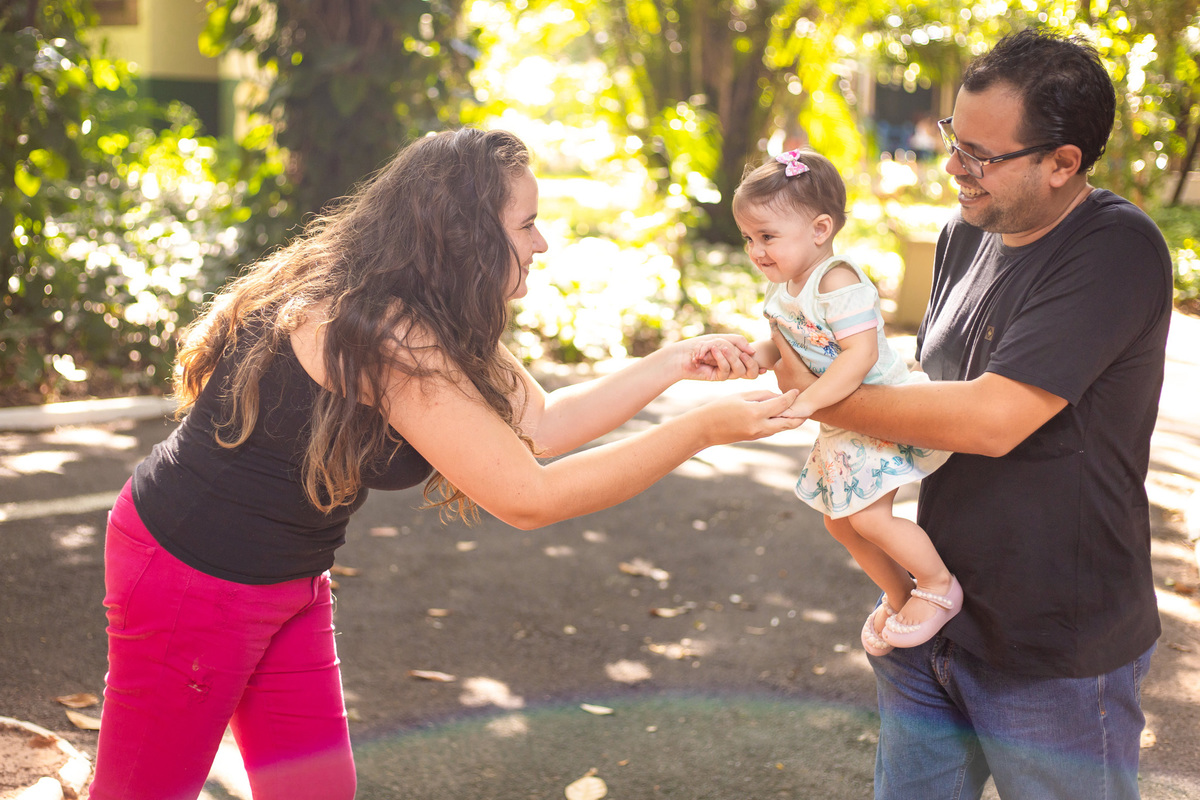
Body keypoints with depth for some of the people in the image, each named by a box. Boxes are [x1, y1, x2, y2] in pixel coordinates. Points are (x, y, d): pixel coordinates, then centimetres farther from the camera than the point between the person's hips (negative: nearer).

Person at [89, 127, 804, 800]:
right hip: (191, 570, -9)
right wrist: (702, 430, -24)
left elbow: (541, 425, 4)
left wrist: (677, 363, 0)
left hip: (287, 581, 9)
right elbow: (529, 497, -28)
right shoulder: (383, 335, -30)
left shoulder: (426, 321, 1)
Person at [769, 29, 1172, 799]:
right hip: (935, 622, 7)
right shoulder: (967, 235, 5)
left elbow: (991, 419, -27)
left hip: (1056, 654, -7)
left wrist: (823, 397, -17)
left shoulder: (1118, 251, -21)